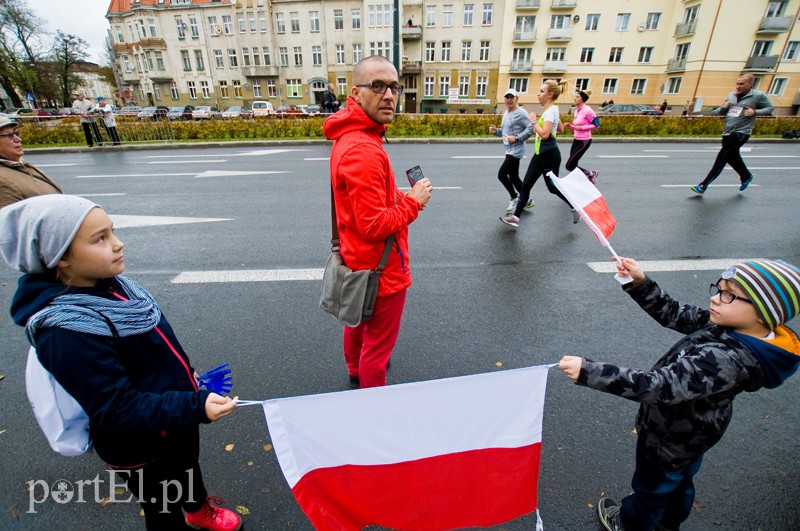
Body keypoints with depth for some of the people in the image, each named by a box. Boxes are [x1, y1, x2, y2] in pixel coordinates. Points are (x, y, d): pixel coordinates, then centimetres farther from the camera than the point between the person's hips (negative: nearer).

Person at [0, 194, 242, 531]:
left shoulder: (110, 283, -9)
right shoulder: (67, 333, -34)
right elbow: (116, 411, -32)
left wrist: (186, 377, 14)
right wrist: (195, 406, -39)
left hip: (175, 413, 8)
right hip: (141, 447, -8)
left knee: (188, 466, 34)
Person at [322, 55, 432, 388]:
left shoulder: (349, 136, 4)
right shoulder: (364, 150, -28)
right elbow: (376, 226, -30)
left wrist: (399, 196, 0)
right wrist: (413, 202, -15)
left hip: (357, 259, 10)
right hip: (380, 269, -10)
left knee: (359, 322, 30)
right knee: (378, 342, 10)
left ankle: (356, 371, 56)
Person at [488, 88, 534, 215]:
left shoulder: (521, 113, -12)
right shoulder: (506, 113, 16)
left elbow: (531, 128, -19)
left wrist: (517, 137, -24)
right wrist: (496, 131, 4)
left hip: (516, 150, -10)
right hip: (509, 150, 10)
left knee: (502, 174, -13)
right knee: (513, 177, 13)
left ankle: (514, 198, 5)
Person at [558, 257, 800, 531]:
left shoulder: (726, 360, -41)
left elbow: (658, 386, -47)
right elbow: (674, 314, -7)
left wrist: (589, 372, -51)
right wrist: (640, 283, -19)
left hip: (669, 439, -7)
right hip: (694, 431, 8)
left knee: (652, 485, 24)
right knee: (679, 478, 35)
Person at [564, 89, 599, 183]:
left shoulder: (587, 110, -13)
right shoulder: (577, 110, 11)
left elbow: (596, 125, -12)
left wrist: (581, 127, -18)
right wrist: (570, 126, 1)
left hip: (584, 141, -8)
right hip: (576, 140, 8)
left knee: (569, 166, -9)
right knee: (573, 165, 7)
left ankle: (591, 173, 8)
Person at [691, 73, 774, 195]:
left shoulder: (758, 96, -4)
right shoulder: (731, 95, 10)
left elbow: (770, 108, 2)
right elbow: (721, 112, 17)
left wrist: (755, 112, -15)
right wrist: (723, 107, -5)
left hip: (741, 133, -7)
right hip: (727, 133, 7)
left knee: (722, 157, -15)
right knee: (732, 157, 19)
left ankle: (703, 186, -18)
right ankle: (746, 176, 45)